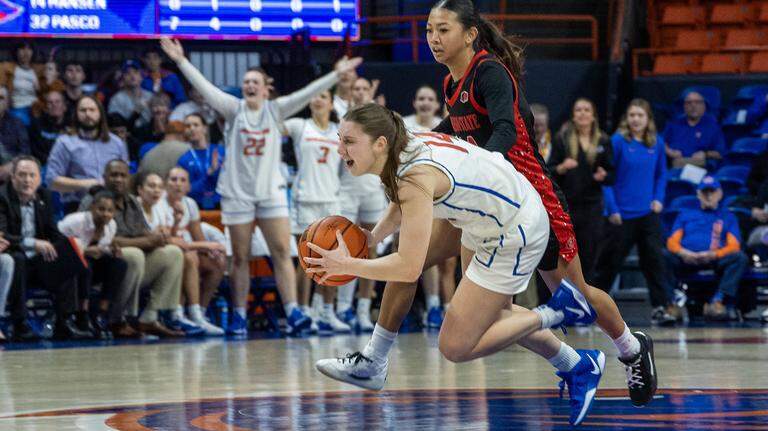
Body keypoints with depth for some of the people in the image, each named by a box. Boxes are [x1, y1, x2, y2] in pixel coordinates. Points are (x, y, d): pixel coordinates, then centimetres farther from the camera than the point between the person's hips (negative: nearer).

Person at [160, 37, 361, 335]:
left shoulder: (275, 110, 4)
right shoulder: (234, 109, 2)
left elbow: (307, 94, -3)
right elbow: (205, 87, -8)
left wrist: (336, 74, -11)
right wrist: (181, 61, -18)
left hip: (271, 190, 1)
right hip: (237, 192, -1)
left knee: (282, 252, -7)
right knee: (240, 257, 4)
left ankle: (292, 311, -10)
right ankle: (239, 316, 10)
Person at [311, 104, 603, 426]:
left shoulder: (416, 177, -33)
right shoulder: (402, 149, -7)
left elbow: (409, 267, -34)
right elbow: (401, 203, 17)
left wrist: (346, 265, -24)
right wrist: (370, 239, 2)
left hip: (514, 236, -9)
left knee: (456, 347, -6)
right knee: (489, 315, 28)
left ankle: (555, 313, 7)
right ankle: (578, 366, 43)